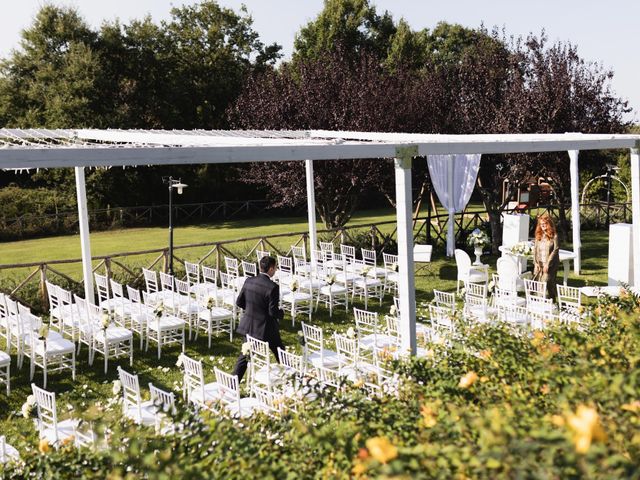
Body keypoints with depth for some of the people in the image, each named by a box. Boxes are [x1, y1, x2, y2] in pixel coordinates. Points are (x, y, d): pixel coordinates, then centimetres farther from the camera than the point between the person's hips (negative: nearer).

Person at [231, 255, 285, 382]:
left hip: (249, 326, 5)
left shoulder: (249, 281, -5)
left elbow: (239, 302, 3)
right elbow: (273, 312, -21)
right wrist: (282, 313, 0)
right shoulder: (272, 287, -22)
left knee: (245, 355, 15)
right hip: (266, 329, -5)